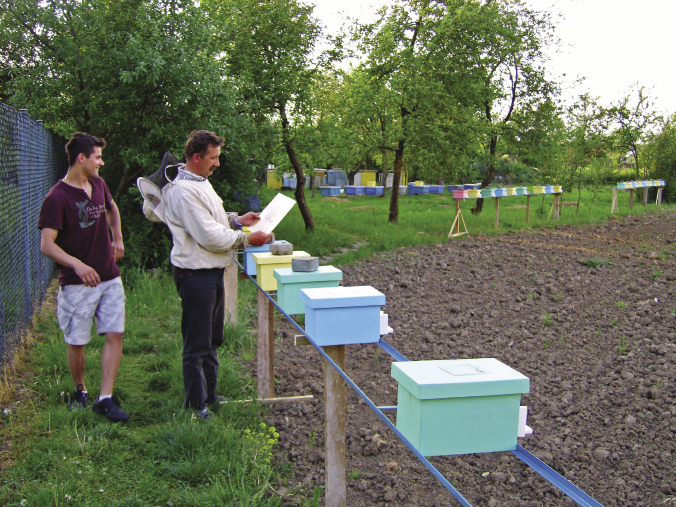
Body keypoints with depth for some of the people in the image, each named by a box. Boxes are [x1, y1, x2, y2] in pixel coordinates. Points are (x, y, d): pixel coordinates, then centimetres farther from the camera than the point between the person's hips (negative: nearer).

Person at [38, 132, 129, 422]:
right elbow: (47, 245, -21)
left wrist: (118, 239, 22)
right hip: (77, 284, -6)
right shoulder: (56, 198, -14)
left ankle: (105, 399, 3)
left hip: (109, 278, 6)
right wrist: (77, 264, -35)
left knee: (115, 336, -2)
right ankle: (79, 392, 29)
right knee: (77, 343, 4)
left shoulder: (98, 185, 8)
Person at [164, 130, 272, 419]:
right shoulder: (184, 191, -21)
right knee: (197, 345, 0)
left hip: (213, 271, 11)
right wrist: (246, 239, -15)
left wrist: (236, 220, 10)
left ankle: (209, 394, 33)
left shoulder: (200, 183, 13)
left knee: (213, 340, 20)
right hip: (195, 274, -11)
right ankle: (196, 404, 12)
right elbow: (209, 236, -23)